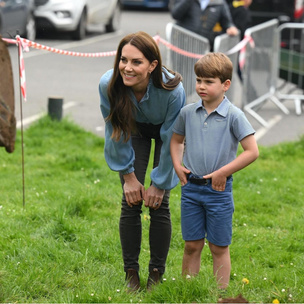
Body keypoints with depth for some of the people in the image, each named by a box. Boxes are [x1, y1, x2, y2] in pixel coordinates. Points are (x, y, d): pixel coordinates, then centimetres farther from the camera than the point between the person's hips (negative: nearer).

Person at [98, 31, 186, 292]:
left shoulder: (172, 89, -40)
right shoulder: (109, 85, -33)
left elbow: (170, 140, -26)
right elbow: (116, 133, -16)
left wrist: (159, 184, -17)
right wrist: (128, 175, -9)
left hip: (165, 132, -2)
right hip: (135, 130, 2)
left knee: (159, 205, -7)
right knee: (130, 203, -5)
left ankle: (157, 275, 7)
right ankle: (131, 274, 7)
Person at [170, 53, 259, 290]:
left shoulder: (234, 116, -11)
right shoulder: (188, 112, 2)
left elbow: (252, 151, -14)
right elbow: (177, 140, 19)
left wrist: (223, 172, -15)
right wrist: (177, 165, 3)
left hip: (218, 189, -3)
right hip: (191, 187, 3)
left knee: (219, 247, 7)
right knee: (192, 245, 10)